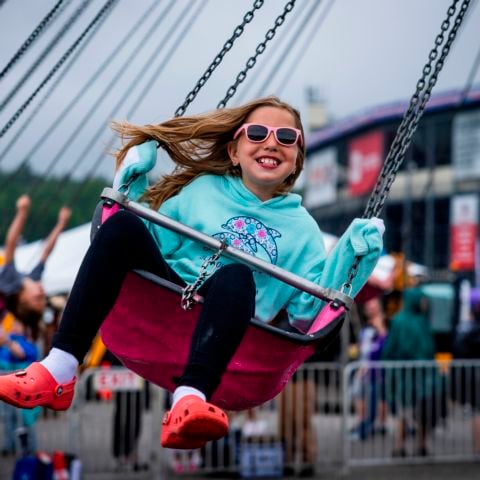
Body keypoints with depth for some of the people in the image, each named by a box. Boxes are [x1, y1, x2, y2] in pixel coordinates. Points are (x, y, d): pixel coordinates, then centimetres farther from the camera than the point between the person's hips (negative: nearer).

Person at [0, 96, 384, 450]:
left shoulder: (302, 229, 15)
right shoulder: (202, 188, 19)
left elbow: (308, 310, 5)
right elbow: (152, 241, 15)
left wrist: (353, 255, -5)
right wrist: (136, 180, 7)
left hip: (226, 328, -2)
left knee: (237, 275, -34)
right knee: (123, 225, -23)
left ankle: (190, 400, -56)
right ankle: (59, 371, -31)